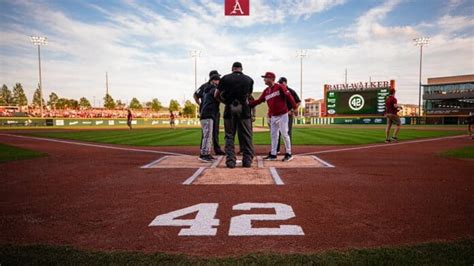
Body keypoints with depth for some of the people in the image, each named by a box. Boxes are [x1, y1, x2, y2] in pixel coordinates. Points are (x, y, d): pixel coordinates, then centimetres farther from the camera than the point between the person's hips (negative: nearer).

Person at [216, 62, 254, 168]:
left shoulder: (225, 78, 6)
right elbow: (249, 94, 14)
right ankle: (247, 160, 6)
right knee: (246, 136, 6)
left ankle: (230, 161, 2)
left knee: (229, 136, 6)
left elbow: (217, 95, 9)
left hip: (229, 109, 0)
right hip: (243, 108, 0)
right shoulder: (249, 79, 10)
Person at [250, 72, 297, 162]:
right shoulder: (266, 91, 10)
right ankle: (273, 154, 19)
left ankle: (288, 154, 8)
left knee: (284, 134, -3)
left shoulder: (280, 87, -10)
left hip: (282, 115, -7)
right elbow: (259, 100, 9)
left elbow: (289, 96, -17)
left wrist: (294, 107, -26)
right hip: (273, 116, 7)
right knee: (273, 135, 11)